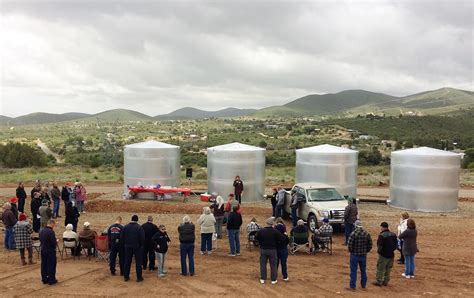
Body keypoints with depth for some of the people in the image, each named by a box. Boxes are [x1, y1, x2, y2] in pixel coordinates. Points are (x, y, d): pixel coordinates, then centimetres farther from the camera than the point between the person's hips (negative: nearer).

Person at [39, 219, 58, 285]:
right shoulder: (51, 232, -22)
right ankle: (51, 280, 9)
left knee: (44, 265, 14)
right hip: (50, 251, -7)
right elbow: (54, 242, -22)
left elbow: (40, 240, 13)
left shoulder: (41, 231, 4)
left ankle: (44, 279, 23)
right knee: (51, 265, 3)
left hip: (43, 250, 8)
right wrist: (56, 243, -1)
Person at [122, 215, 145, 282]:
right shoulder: (139, 227, -13)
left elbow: (122, 238, 7)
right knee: (138, 262, 3)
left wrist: (124, 244, 17)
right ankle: (139, 277, 4)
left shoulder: (125, 227, 2)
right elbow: (142, 238, -13)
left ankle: (126, 277, 16)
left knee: (127, 262, 12)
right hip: (137, 247, -4)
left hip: (128, 247, 4)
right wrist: (142, 245, 3)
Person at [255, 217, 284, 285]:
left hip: (263, 249, 2)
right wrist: (276, 244, 5)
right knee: (273, 265, 9)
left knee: (263, 264, 13)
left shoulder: (260, 231, -8)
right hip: (272, 250, -1)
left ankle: (262, 279, 18)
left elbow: (256, 238, 3)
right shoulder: (275, 231, -14)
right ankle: (273, 280, 13)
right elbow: (281, 240, -13)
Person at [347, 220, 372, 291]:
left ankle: (352, 286, 8)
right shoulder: (366, 233, -2)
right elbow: (370, 244, 2)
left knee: (353, 271, 4)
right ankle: (363, 285, 26)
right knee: (363, 270, 17)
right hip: (363, 255, 4)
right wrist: (366, 251, 13)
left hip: (354, 255, -4)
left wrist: (351, 251, 0)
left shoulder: (353, 233, -17)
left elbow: (349, 244, -18)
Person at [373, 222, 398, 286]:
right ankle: (386, 281, 25)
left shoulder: (381, 235, -19)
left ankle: (378, 281, 10)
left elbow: (380, 246, -19)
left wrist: (379, 250, 0)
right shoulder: (393, 235, 3)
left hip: (383, 255, -6)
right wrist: (391, 250, 14)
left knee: (380, 269, 5)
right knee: (388, 269, 18)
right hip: (391, 255, 7)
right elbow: (395, 245, 8)